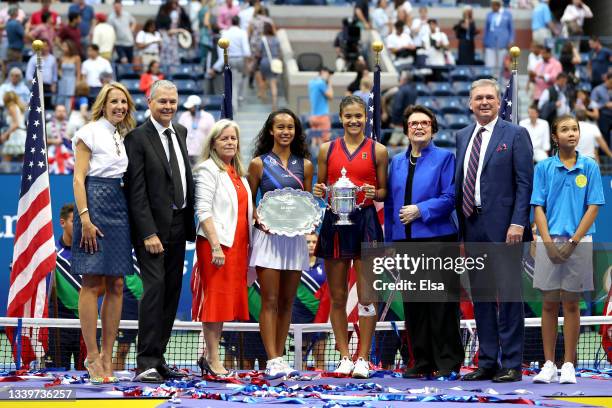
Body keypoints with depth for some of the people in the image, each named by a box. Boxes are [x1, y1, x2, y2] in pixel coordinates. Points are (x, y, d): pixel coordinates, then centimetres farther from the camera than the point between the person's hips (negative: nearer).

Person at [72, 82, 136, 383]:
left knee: (116, 285, 4)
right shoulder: (90, 132, -2)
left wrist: (135, 217, 10)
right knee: (92, 284, -6)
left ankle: (107, 356, 8)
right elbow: (78, 178, -7)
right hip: (95, 205, -7)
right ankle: (93, 357, -4)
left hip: (120, 210, 7)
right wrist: (84, 218, -17)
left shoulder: (125, 137, 17)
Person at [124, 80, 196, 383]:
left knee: (172, 293, 7)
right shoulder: (138, 138, -8)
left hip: (179, 225, 7)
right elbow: (137, 192, -13)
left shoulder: (181, 133, 14)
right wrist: (148, 233, -19)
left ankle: (157, 358, 14)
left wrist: (190, 222, 9)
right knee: (154, 288, -14)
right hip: (153, 226, -7)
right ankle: (146, 364, -13)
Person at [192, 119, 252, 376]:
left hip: (237, 244, 8)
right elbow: (203, 211, -13)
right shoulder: (208, 170, -5)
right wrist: (215, 246, -20)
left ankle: (209, 356, 15)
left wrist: (247, 245, 8)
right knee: (216, 298, -6)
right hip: (216, 242, -8)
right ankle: (213, 361, -3)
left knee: (229, 298, 8)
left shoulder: (239, 174, 18)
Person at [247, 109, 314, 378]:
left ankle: (279, 358, 12)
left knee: (287, 302, 6)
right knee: (270, 302, -7)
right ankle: (272, 362, -10)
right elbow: (249, 202, 6)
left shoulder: (304, 165, 10)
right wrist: (260, 220, -11)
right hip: (268, 236, -3)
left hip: (295, 237, 3)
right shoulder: (259, 163, 2)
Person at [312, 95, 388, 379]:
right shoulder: (327, 149, 10)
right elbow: (321, 186, 16)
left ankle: (363, 359, 2)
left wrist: (375, 194, -14)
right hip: (335, 222, 2)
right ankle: (344, 357, 11)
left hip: (365, 221, -2)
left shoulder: (377, 151, 4)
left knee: (366, 296, -3)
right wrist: (318, 192, -6)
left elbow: (384, 191, 7)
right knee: (337, 296, 4)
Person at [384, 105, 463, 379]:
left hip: (437, 238, -5)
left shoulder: (445, 158, 2)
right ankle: (422, 362, 13)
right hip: (405, 241, 5)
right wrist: (389, 240, 9)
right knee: (412, 304, 6)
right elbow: (389, 203, 15)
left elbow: (450, 197, -7)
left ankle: (447, 362, 1)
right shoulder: (397, 162, 16)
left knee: (442, 304, -4)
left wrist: (420, 210, -16)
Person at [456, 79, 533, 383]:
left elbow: (524, 183, -7)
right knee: (481, 297, 9)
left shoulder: (515, 135, -1)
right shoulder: (463, 136, 15)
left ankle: (511, 364, 0)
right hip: (472, 227, 6)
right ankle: (487, 362, 15)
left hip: (502, 227, -6)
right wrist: (460, 224, 9)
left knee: (508, 295, -3)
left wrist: (518, 223, -16)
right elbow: (460, 182, 16)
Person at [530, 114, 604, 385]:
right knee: (549, 304, 3)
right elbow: (538, 208, 2)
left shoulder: (590, 167, 2)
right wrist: (548, 243, -9)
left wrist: (573, 242, -9)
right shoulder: (544, 168, 4)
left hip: (578, 242, -1)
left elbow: (593, 208, -1)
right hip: (549, 243, 1)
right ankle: (548, 365, 9)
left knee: (571, 304, 3)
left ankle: (568, 365, 7)